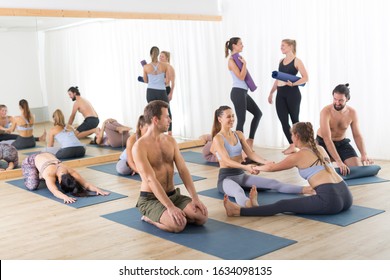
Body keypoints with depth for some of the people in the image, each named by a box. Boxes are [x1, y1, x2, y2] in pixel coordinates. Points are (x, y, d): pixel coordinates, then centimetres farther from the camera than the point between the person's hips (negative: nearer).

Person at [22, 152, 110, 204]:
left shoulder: (70, 171, -32)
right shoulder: (49, 175, -45)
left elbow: (86, 183, -34)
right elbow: (55, 192, -59)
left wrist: (97, 189, -51)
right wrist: (65, 197, -77)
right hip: (31, 161, -5)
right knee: (32, 186, -23)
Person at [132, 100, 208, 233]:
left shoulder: (170, 141, 7)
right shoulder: (139, 146, -15)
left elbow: (183, 170, 1)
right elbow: (151, 180, -23)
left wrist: (195, 198, -11)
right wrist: (170, 207, -31)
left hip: (174, 195, 7)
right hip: (151, 199, -6)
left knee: (202, 216, -16)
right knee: (178, 225, -31)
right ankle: (150, 218, -1)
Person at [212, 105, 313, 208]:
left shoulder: (238, 134, 11)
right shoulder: (218, 138, -9)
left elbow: (250, 153, 4)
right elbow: (227, 161, -21)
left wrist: (266, 162, -14)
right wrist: (245, 167, -38)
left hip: (241, 175, 8)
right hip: (226, 177, -7)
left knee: (272, 183, -10)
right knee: (238, 191, -43)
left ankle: (304, 189, -23)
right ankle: (250, 205, -77)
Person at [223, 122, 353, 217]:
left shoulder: (298, 156, 1)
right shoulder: (320, 149, 21)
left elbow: (271, 168, 15)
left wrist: (257, 167, 36)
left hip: (330, 201, -7)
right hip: (346, 197, 8)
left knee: (282, 205, -3)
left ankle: (239, 211, 1)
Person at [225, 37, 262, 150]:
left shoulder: (237, 59, 15)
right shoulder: (231, 61, -13)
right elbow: (241, 77, -19)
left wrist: (243, 63, 11)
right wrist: (244, 63, -14)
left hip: (243, 92, 10)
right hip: (238, 92, -10)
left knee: (258, 113, 14)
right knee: (241, 120, -5)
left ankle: (250, 140, 20)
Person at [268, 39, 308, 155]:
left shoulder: (297, 61, -5)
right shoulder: (281, 61, 14)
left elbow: (305, 78, -12)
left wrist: (293, 84, -25)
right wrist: (271, 92, 17)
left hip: (292, 93, -6)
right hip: (280, 93, 6)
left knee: (294, 120, 5)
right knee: (283, 120, -1)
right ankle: (292, 145, 6)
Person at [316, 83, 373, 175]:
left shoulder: (352, 113, -12)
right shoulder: (325, 112, -28)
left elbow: (357, 135, -5)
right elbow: (327, 139, -33)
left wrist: (364, 154, -22)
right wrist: (338, 161, -41)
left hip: (342, 142, 4)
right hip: (323, 143, -3)